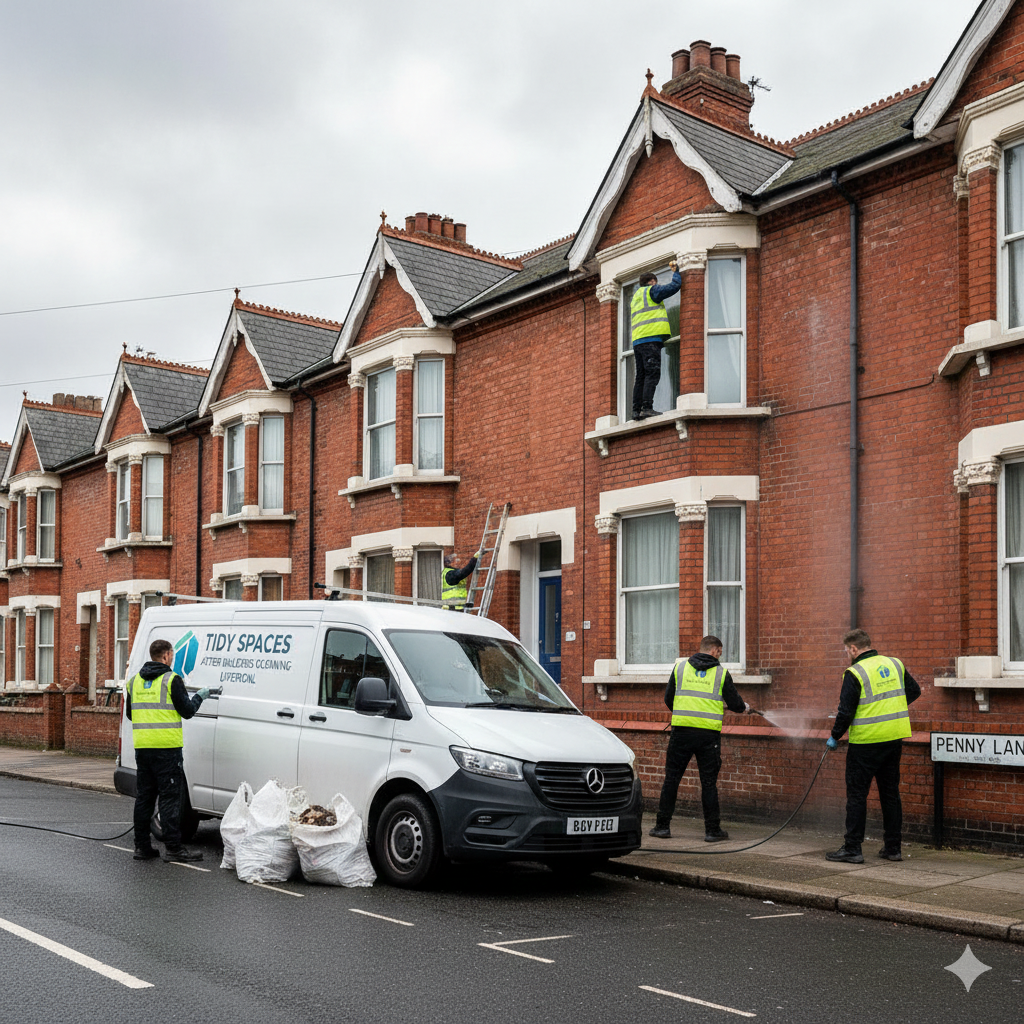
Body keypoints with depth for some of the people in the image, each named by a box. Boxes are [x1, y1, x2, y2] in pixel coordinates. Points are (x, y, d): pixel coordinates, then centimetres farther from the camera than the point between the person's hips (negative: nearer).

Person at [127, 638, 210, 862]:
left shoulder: (135, 681, 12)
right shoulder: (171, 679, -8)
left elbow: (129, 713, 20)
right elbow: (187, 710, -6)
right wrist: (200, 696, 11)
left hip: (142, 747, 6)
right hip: (166, 747, -6)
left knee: (144, 797, 11)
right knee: (170, 798, -3)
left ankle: (142, 846, 14)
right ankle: (173, 848, -3)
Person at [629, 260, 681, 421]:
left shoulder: (635, 298, 28)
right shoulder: (651, 290, 4)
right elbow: (675, 286, 1)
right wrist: (675, 271, 14)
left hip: (638, 341, 8)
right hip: (651, 338, -8)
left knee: (640, 377, 3)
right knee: (652, 374, -14)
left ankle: (636, 410, -4)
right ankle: (647, 408, -24)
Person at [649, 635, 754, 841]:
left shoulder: (680, 667, 9)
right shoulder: (721, 673, 4)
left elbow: (668, 699, 12)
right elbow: (735, 704, 9)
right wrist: (745, 707, 32)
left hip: (681, 730, 1)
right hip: (709, 734, -1)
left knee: (672, 778, 9)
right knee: (709, 782, 6)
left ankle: (662, 826, 11)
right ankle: (713, 830, 11)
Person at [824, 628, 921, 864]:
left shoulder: (854, 673, -13)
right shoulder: (895, 664, 6)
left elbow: (846, 711, -14)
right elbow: (914, 691, 17)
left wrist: (834, 737, -1)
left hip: (866, 742, -6)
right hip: (894, 738, 6)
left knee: (857, 795, 1)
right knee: (890, 793, 14)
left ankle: (852, 849, 2)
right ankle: (893, 847, 18)